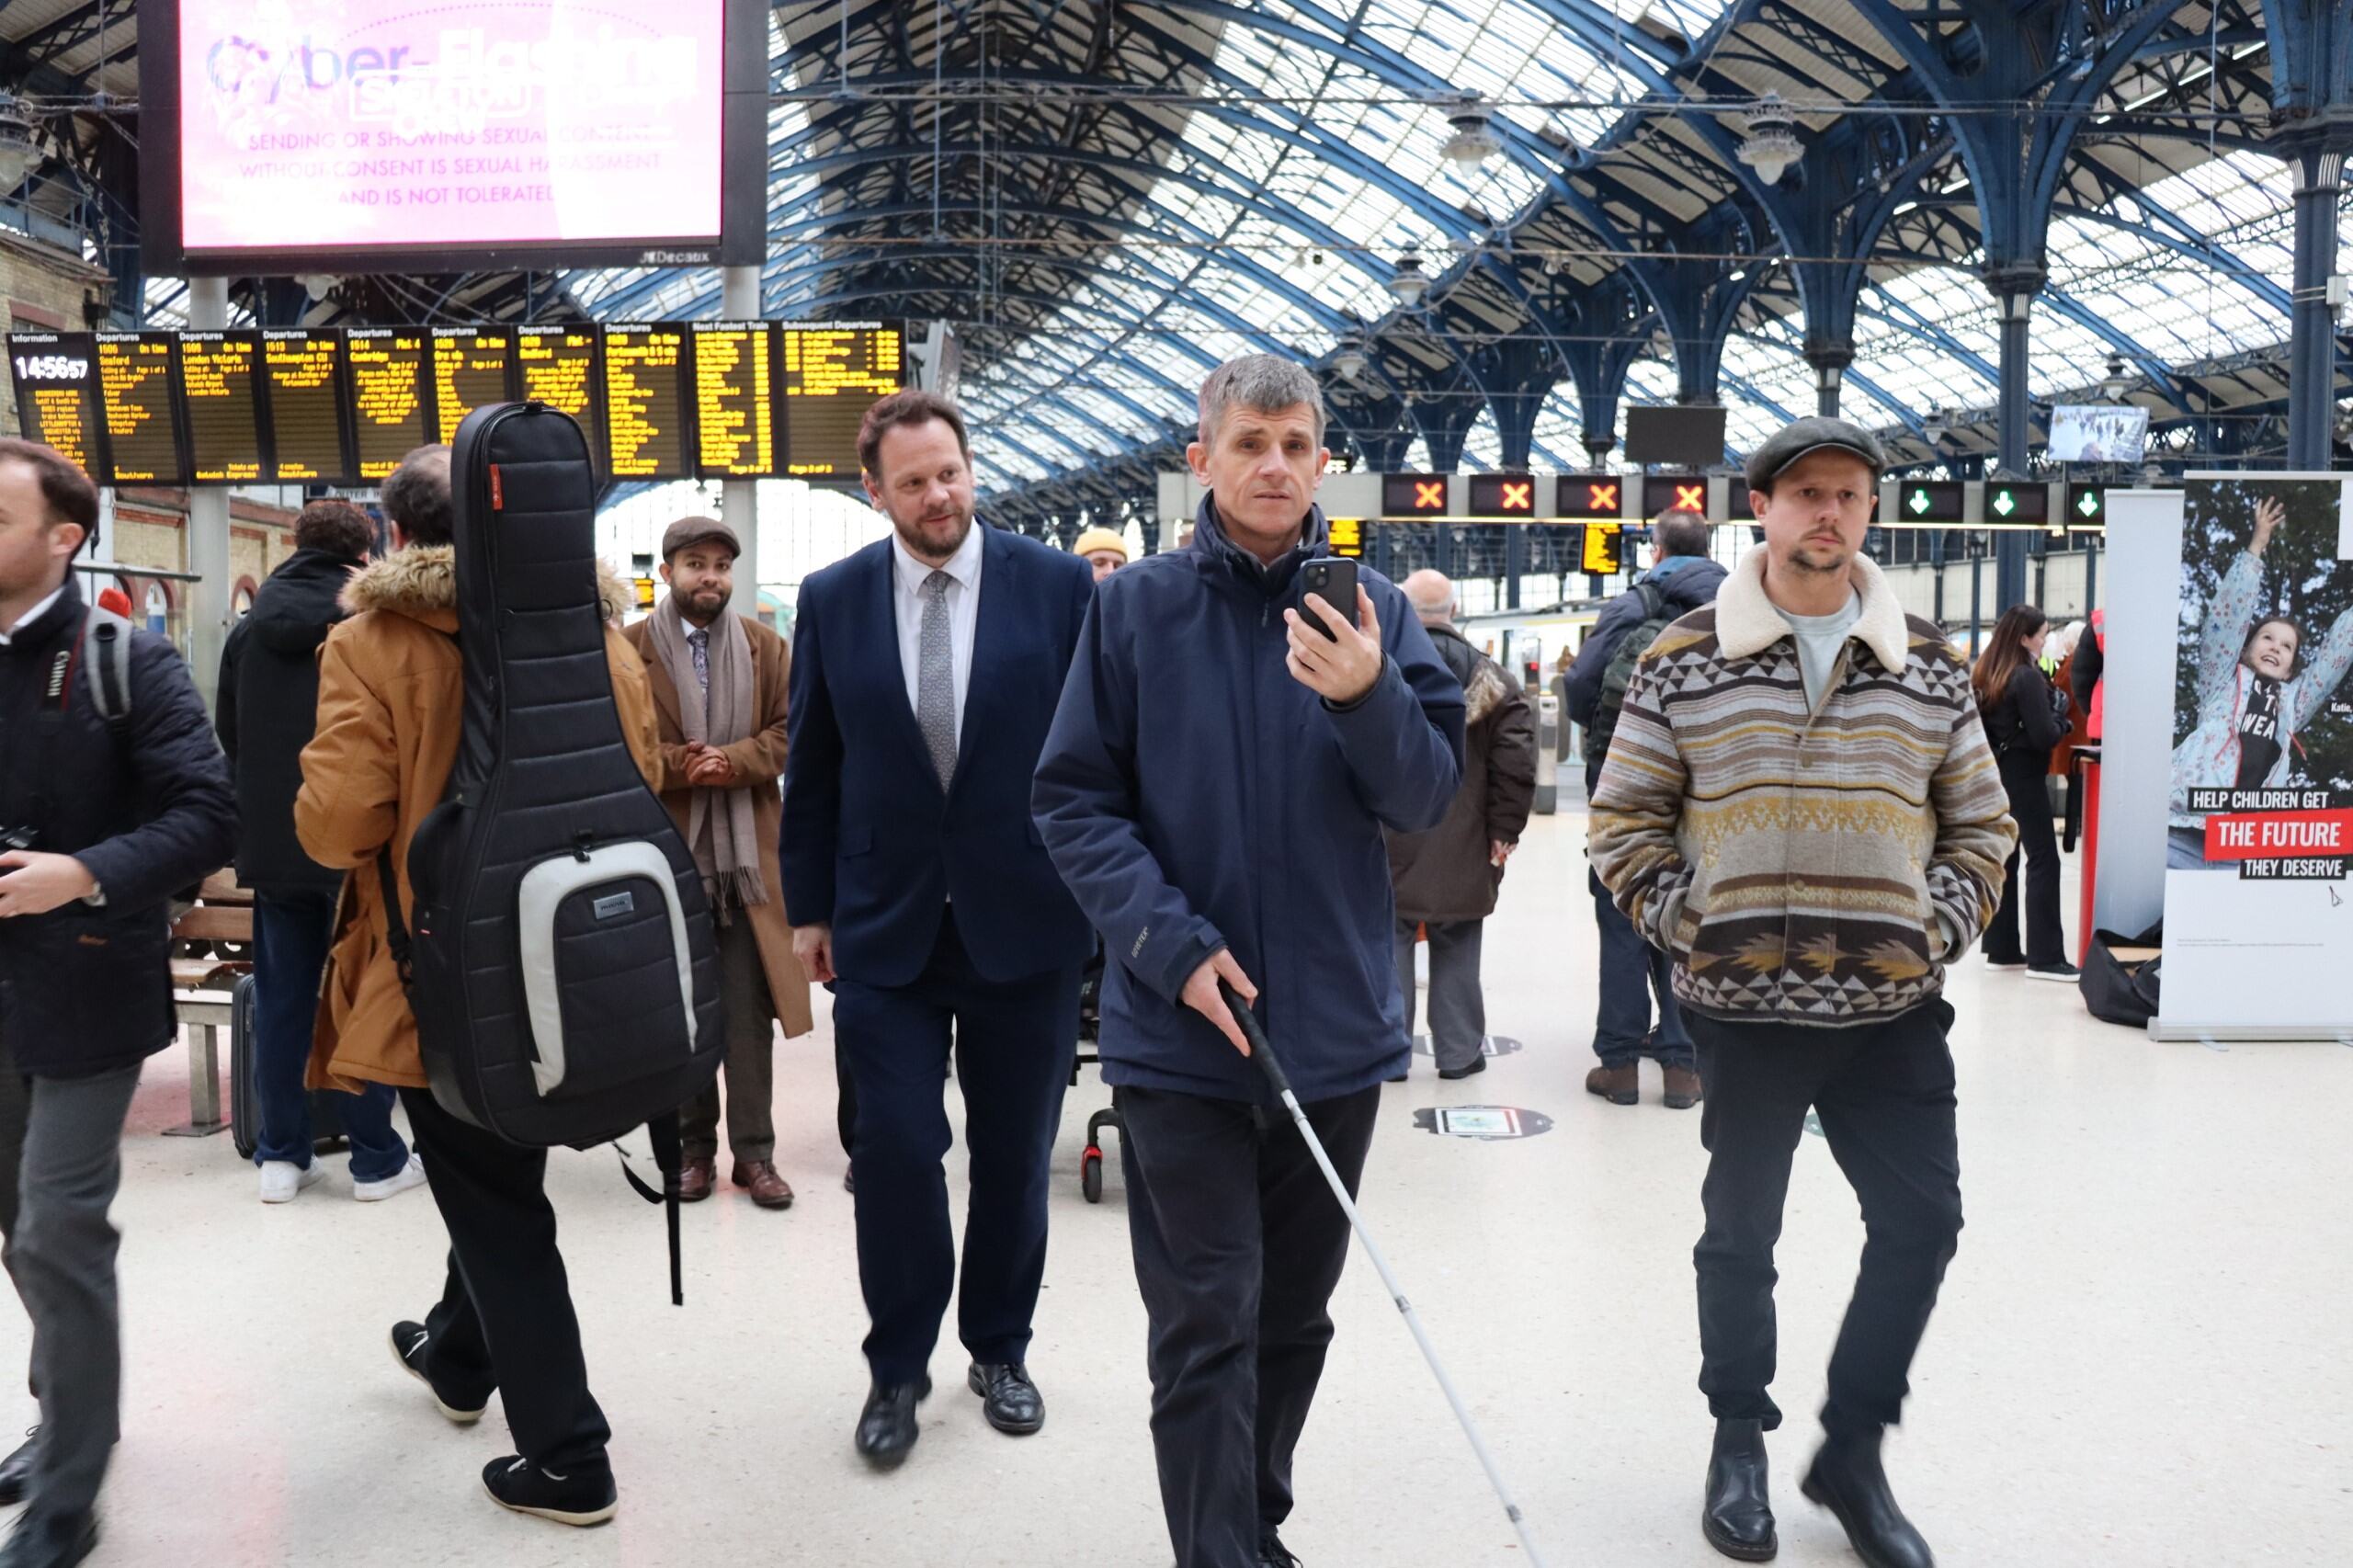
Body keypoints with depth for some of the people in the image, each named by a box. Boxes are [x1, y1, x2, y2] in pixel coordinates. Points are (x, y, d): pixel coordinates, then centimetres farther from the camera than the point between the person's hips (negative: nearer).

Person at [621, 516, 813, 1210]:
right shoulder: (630, 649, 2)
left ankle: (754, 1151, 10)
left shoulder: (766, 646, 9)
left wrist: (730, 760, -14)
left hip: (748, 852, 1)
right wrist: (678, 764, -17)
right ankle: (695, 1146, 18)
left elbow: (792, 733, 2)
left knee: (750, 1009, 2)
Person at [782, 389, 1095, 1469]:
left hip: (1025, 922, 0)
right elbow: (812, 767, 7)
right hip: (885, 927, 1)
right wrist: (810, 907, 8)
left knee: (1015, 1154, 12)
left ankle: (1000, 1349, 32)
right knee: (895, 1148, -2)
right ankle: (898, 1367, 20)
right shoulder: (832, 599, 1)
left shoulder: (1058, 585, -5)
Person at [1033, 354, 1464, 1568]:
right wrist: (1173, 945, -15)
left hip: (1334, 1023, 3)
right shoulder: (1137, 606, -2)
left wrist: (1368, 696, -23)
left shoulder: (1370, 609, 2)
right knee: (1206, 1329, 0)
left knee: (1294, 1316, 17)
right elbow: (1074, 799, -3)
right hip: (1180, 1028, -2)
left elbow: (1427, 798, -4)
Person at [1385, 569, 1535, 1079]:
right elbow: (1517, 761, -4)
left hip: (1387, 845, -1)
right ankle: (1458, 1052, 18)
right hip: (1462, 852, 2)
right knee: (1456, 951, 12)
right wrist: (1505, 828, 1)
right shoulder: (1489, 678, 1)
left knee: (1389, 945, 8)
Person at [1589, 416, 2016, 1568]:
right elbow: (1624, 822, 0)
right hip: (1745, 1009, -2)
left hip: (1892, 1011, 3)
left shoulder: (1927, 664, 6)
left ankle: (1851, 1452, 24)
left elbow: (1981, 825, 11)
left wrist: (1937, 931, -2)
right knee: (1742, 1230, 10)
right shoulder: (1684, 660, -2)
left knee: (1921, 1221, 4)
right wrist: (1690, 929, -8)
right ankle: (1738, 1440, 31)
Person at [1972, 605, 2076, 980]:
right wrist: (2060, 709, -2)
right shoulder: (2028, 678, -16)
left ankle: (2001, 949, 15)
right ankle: (2044, 956, -4)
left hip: (1994, 776, 8)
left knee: (2003, 860, 12)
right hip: (2023, 779, -8)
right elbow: (2045, 736, -19)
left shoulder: (1983, 676, 7)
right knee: (2043, 860, -3)